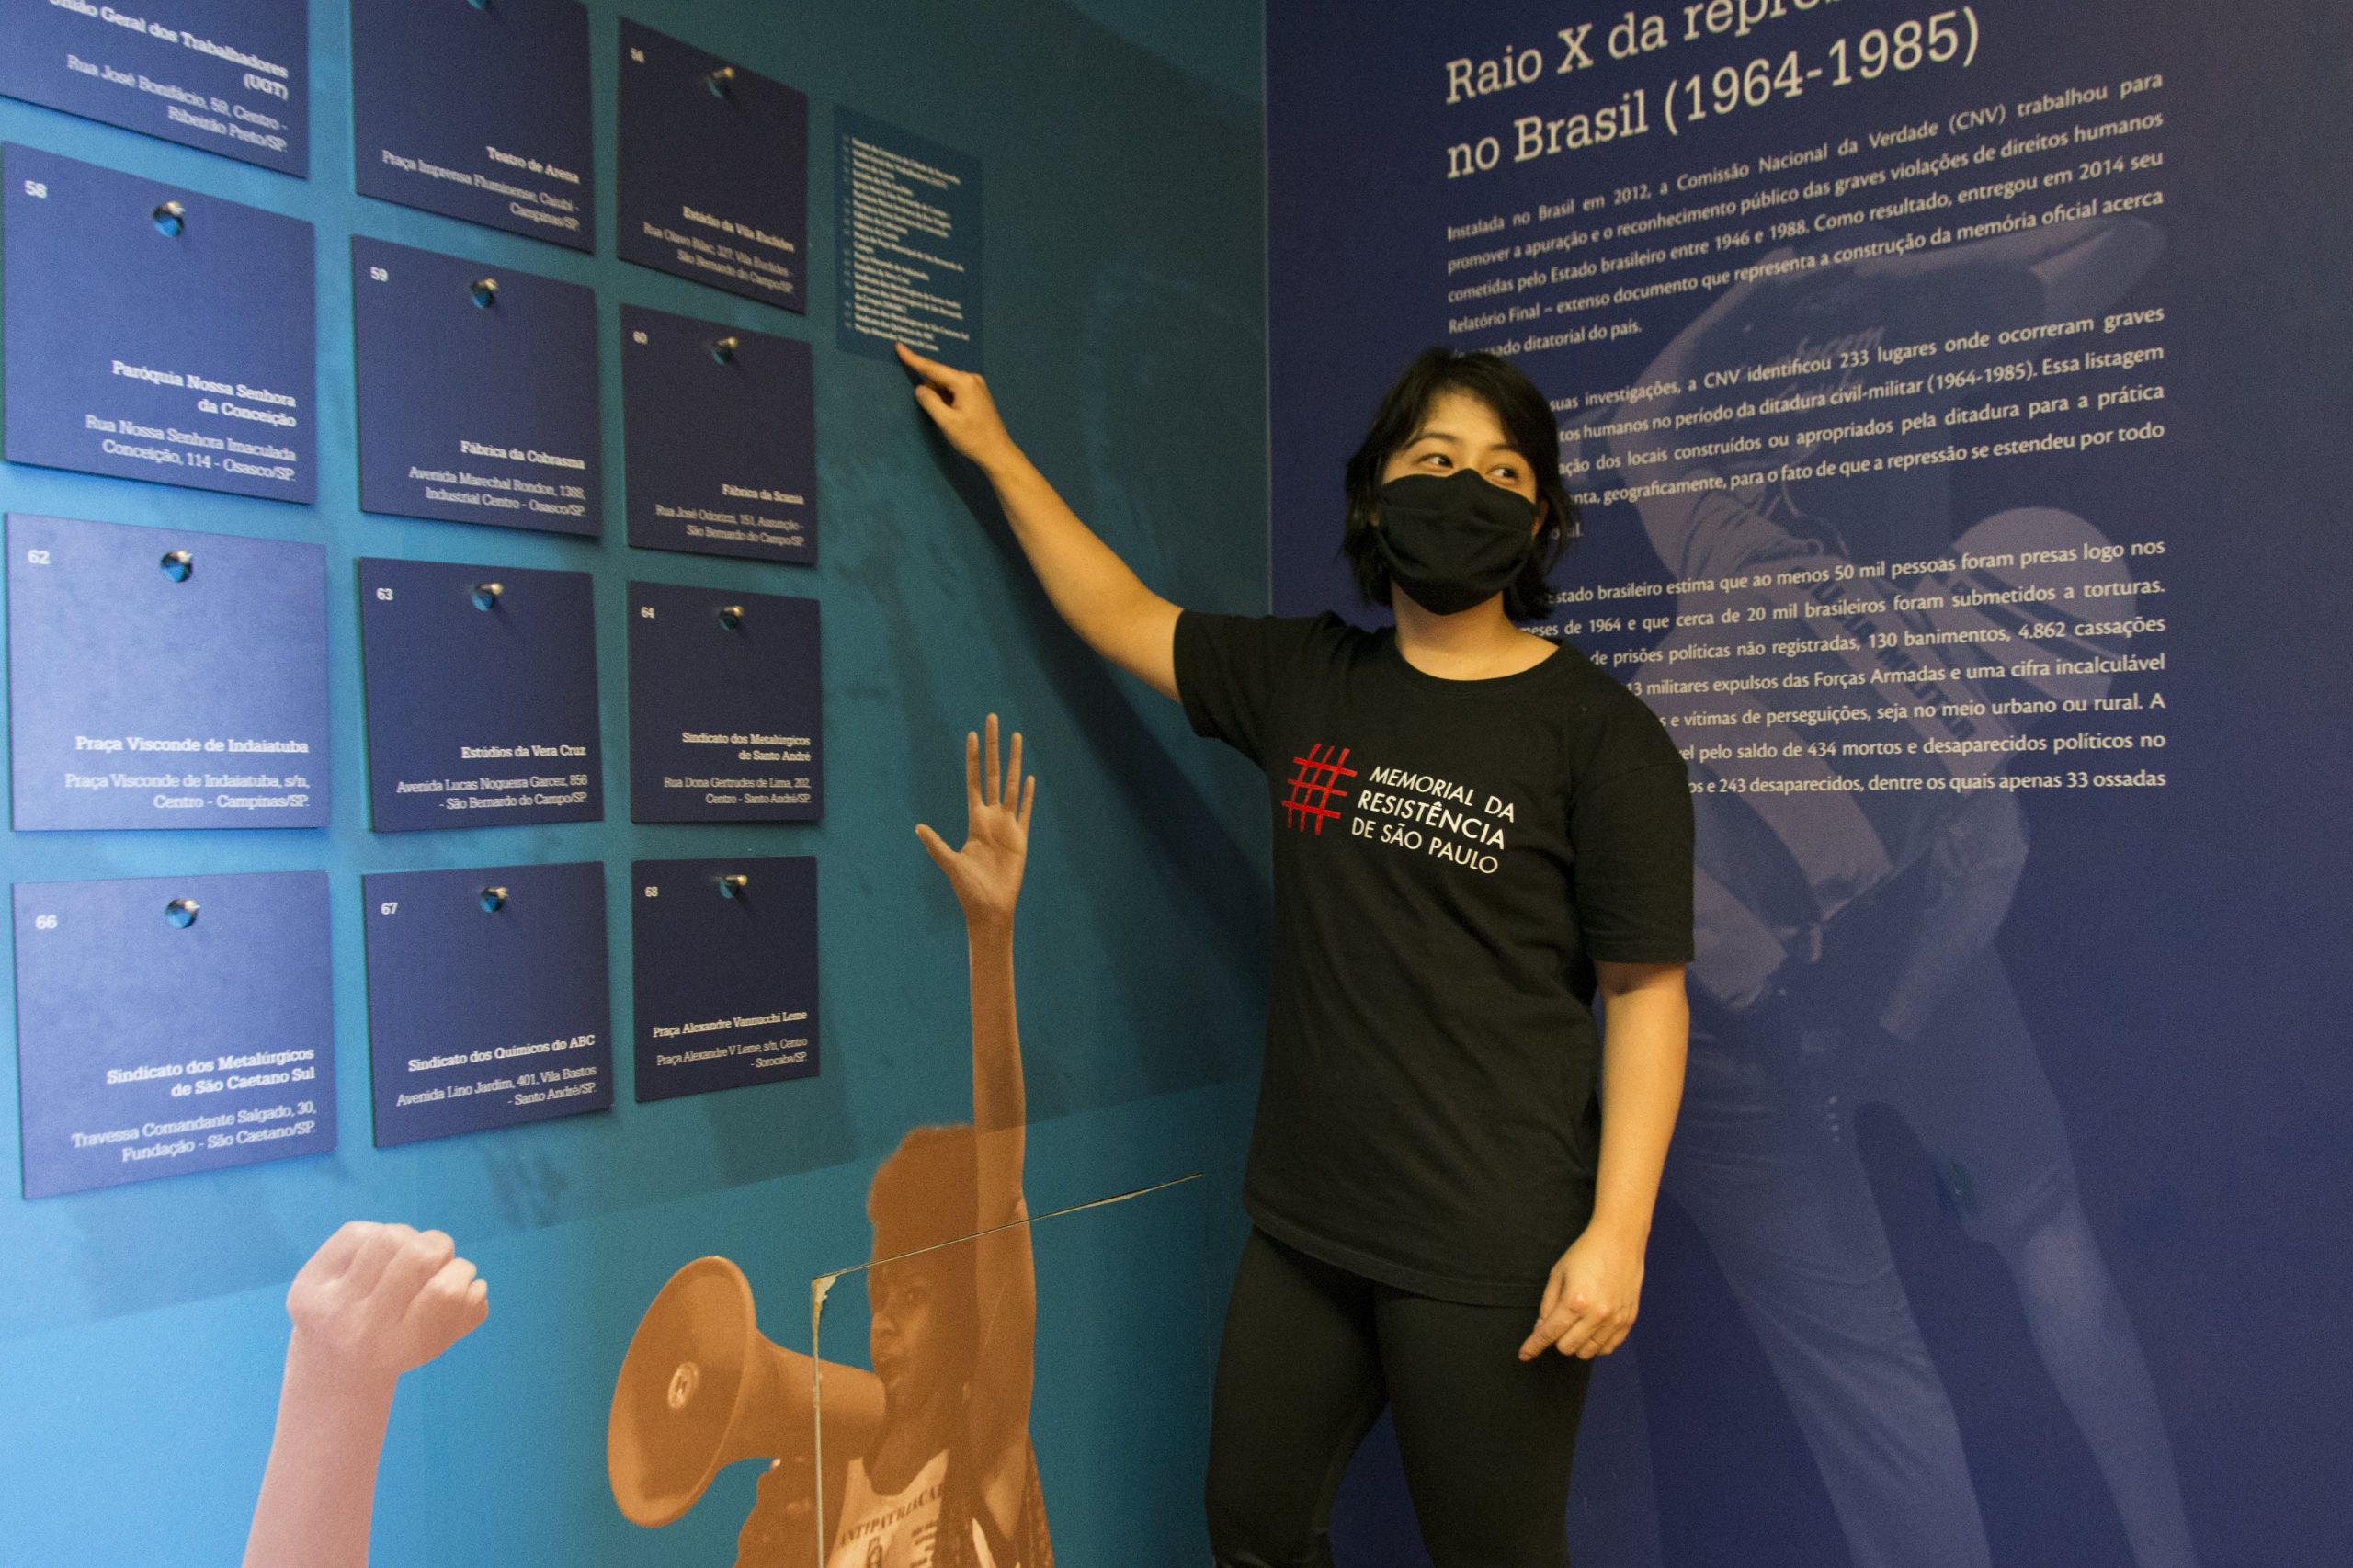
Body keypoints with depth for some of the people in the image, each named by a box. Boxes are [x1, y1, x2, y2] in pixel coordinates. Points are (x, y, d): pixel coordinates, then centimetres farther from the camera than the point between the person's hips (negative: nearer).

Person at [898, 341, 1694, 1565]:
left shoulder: (1598, 731, -9)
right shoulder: (1305, 680, 5)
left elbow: (1646, 997, -9)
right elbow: (1124, 618, 16)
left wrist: (1616, 1233, -14)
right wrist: (999, 456, 21)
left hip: (1493, 1252, -5)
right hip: (1304, 1223, 5)